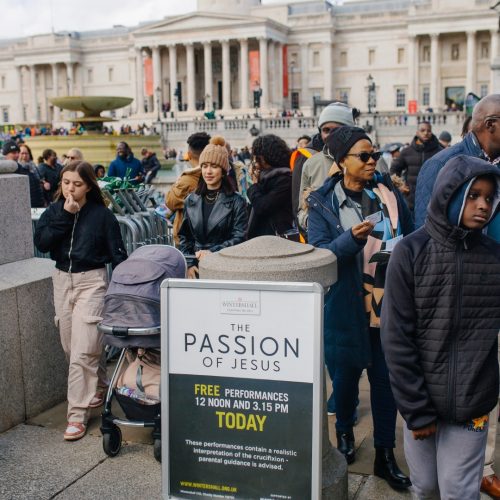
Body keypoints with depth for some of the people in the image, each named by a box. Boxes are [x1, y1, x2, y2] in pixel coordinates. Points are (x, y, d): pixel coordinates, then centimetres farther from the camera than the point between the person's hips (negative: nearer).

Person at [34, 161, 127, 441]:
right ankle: (100, 386, 38)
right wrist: (65, 215, -16)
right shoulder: (54, 212, 4)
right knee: (71, 347, 14)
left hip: (92, 282, -5)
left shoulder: (102, 215, -7)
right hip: (62, 281, 5)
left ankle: (78, 414, -3)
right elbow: (41, 242, -11)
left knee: (83, 351, -9)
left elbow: (117, 254, -4)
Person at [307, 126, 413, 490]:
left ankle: (385, 455, 20)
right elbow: (318, 253, -11)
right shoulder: (323, 202, -2)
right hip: (348, 305, -2)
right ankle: (344, 432, 40)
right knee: (347, 372, 12)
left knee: (386, 376, 6)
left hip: (389, 303, 2)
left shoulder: (389, 192, 5)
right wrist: (351, 238, -26)